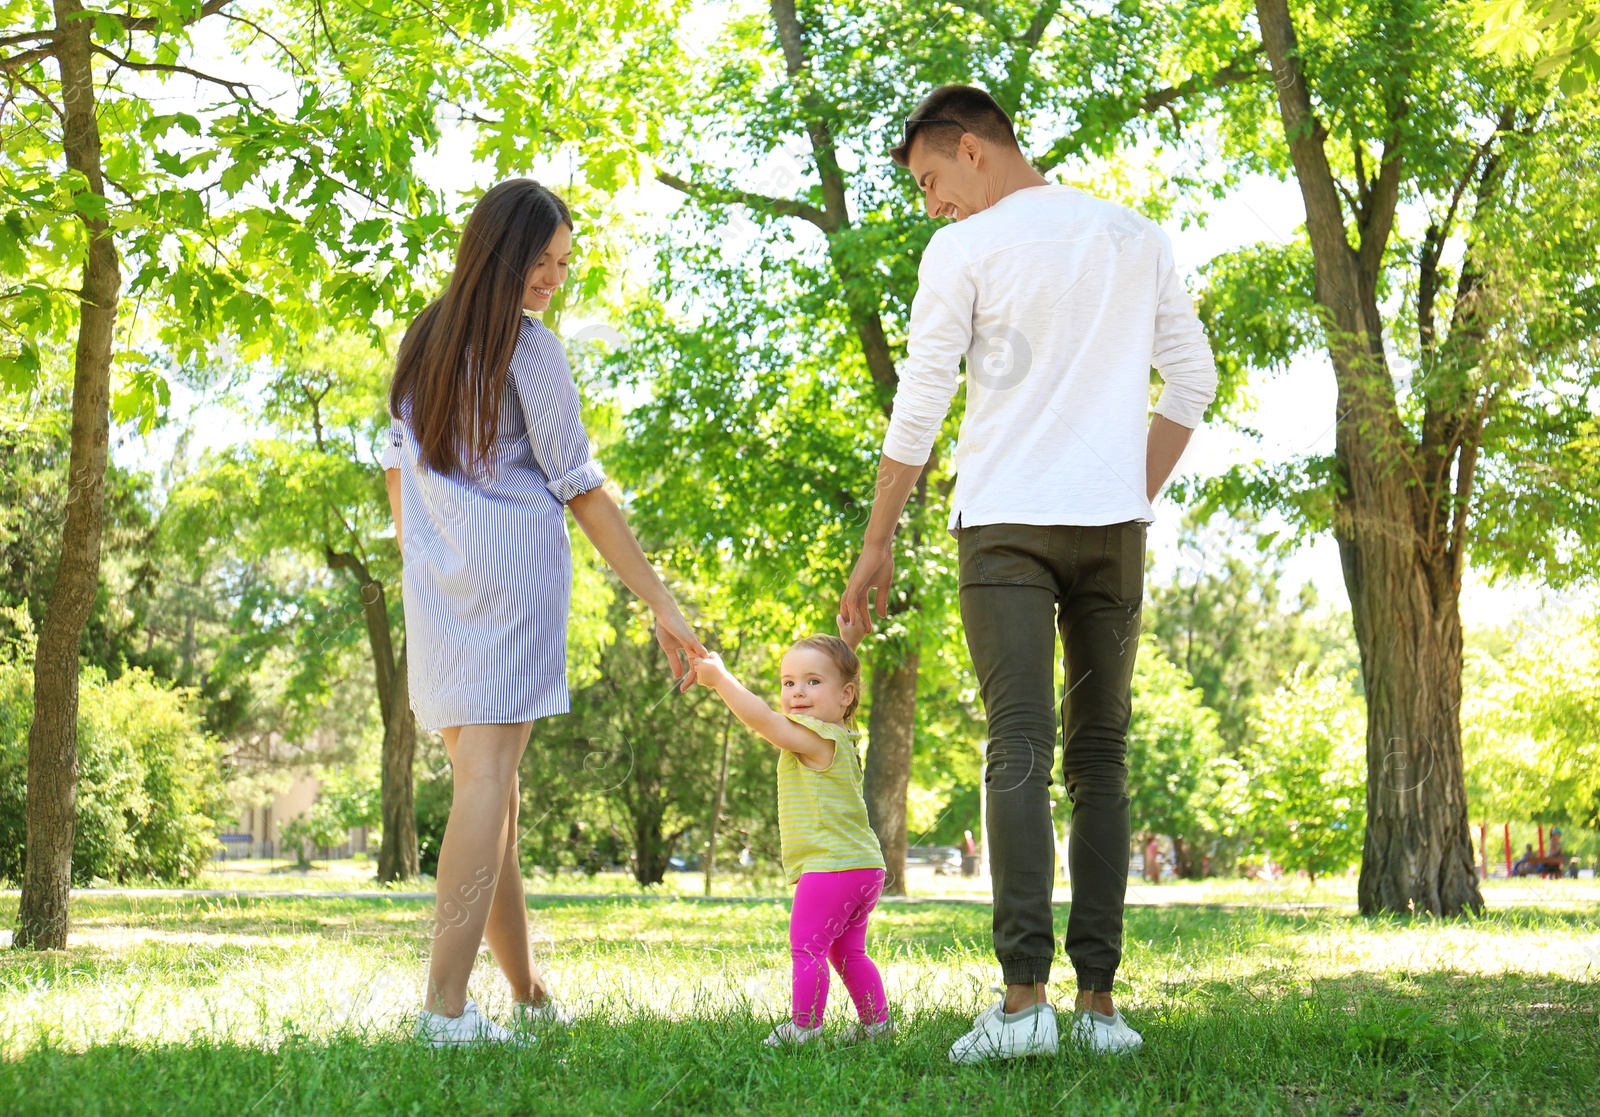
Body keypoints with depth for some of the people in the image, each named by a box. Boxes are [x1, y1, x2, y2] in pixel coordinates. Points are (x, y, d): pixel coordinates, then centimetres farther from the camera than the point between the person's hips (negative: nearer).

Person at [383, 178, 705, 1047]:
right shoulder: (528, 349, -5)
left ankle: (528, 995, 19)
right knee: (488, 776, -12)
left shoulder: (422, 344, 16)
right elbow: (583, 493, -6)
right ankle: (446, 1006, -20)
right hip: (515, 572, -7)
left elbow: (396, 471, 18)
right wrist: (663, 606, -4)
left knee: (481, 781, 10)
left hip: (436, 586, 7)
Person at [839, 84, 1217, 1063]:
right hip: (1113, 524, 4)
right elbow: (1191, 385, 12)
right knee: (1101, 756, 6)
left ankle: (1026, 995, -16)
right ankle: (1099, 1000, 3)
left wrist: (878, 545, 4)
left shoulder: (964, 249, 0)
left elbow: (919, 407, -1)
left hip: (1006, 522, -3)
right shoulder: (1139, 239, 14)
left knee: (1020, 753, -8)